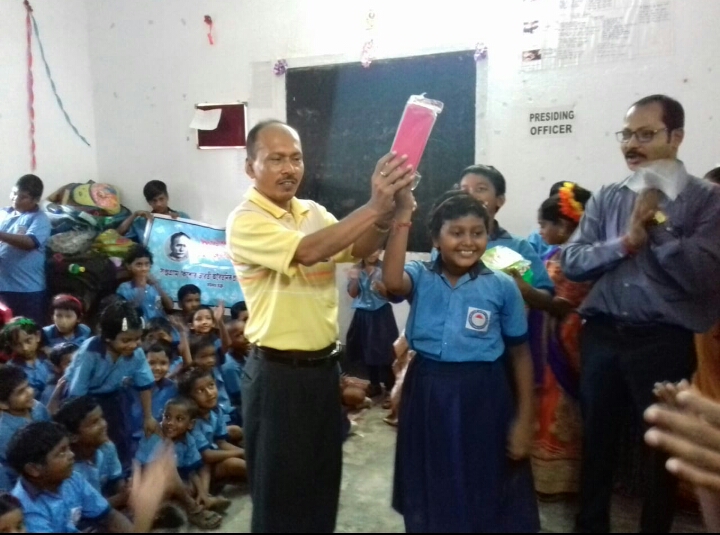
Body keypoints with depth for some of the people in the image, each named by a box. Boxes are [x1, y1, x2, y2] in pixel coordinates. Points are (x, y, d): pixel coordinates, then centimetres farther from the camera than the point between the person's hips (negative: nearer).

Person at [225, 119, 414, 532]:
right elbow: (306, 251, -29)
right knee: (279, 487, 9)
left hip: (324, 366, 7)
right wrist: (373, 206, -33)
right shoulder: (245, 222, -14)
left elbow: (359, 250, -5)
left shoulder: (314, 213, 8)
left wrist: (387, 212, -25)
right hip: (277, 374, -6)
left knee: (324, 480, 20)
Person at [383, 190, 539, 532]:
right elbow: (391, 282, -27)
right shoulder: (420, 277, -3)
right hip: (428, 395, 1)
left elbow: (520, 352, 2)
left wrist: (524, 419, 0)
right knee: (431, 498, 17)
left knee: (485, 499, 11)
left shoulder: (502, 287, -3)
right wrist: (402, 217, -29)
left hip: (483, 398, 0)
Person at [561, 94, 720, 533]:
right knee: (597, 437, 17)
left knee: (663, 444, 13)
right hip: (603, 335, 4)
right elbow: (571, 262, -2)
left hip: (664, 341, -3)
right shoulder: (607, 198, 7)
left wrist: (655, 223, -11)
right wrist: (626, 241, -13)